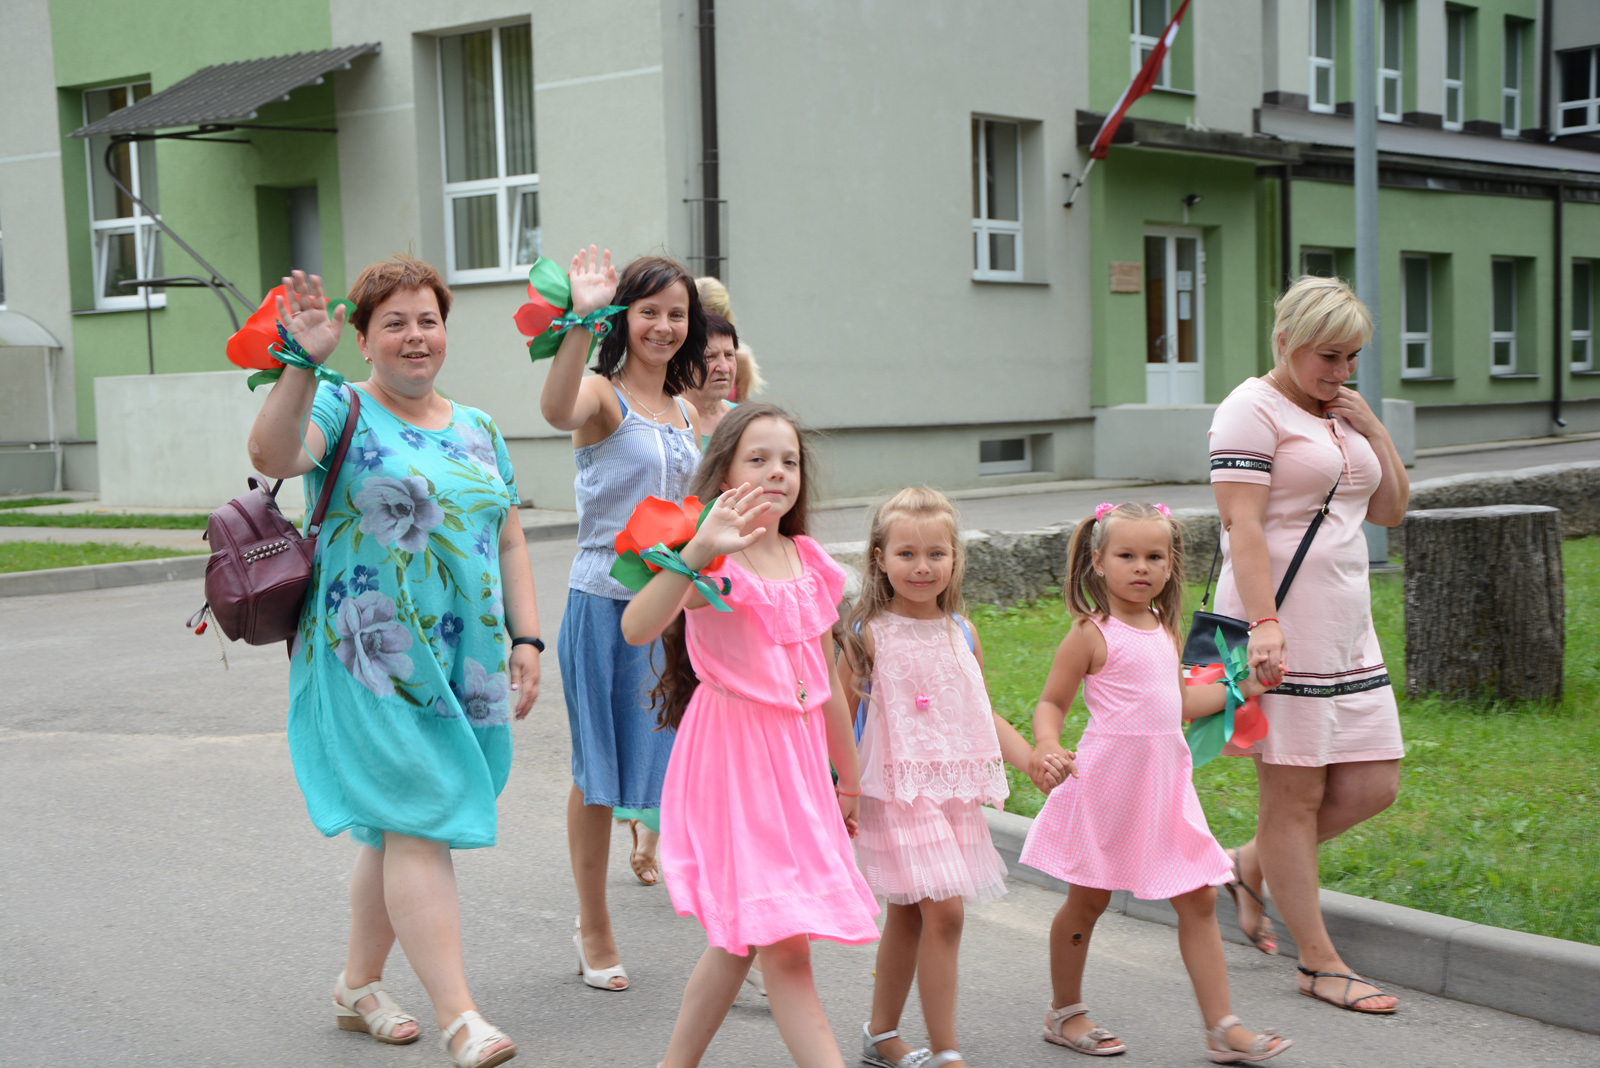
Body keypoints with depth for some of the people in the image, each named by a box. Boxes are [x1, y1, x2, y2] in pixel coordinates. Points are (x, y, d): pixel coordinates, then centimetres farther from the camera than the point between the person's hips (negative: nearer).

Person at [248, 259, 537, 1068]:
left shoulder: (478, 430, 15)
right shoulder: (343, 412, -3)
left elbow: (510, 544, 17)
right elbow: (273, 455, -25)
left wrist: (526, 640, 9)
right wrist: (302, 365, -37)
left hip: (463, 662, 6)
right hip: (372, 662, -6)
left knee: (396, 829, 14)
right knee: (418, 827, -10)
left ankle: (358, 987, 29)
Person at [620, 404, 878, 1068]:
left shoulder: (810, 565, 9)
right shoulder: (713, 563, -11)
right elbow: (636, 628, -31)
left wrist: (850, 779, 23)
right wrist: (698, 551, -42)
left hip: (797, 758, 7)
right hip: (733, 759, -7)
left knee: (740, 937, 15)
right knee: (784, 943, -11)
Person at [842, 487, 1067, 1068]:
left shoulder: (962, 633, 8)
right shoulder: (869, 634, -6)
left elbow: (985, 717, 13)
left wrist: (1035, 761, 0)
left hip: (955, 791, 5)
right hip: (899, 791, -5)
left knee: (908, 915, 15)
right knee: (944, 911, -13)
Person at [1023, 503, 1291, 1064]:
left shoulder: (1165, 630, 11)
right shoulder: (1092, 633, -10)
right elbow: (1051, 703, -7)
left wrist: (1241, 688, 23)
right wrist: (1047, 745, -25)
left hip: (1165, 782, 6)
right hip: (1108, 780, -6)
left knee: (1198, 897, 2)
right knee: (1088, 901, 7)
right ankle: (1065, 1012, 25)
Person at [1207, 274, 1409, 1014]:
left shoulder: (1341, 415, 17)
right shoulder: (1253, 409, -8)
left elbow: (1390, 512, 17)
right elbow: (1243, 524, -16)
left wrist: (1373, 429, 5)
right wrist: (1264, 624, -25)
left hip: (1346, 627, 8)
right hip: (1282, 627, -8)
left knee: (1373, 784, 6)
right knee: (1295, 793, -1)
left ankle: (1251, 865, 27)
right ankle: (1319, 964, 7)